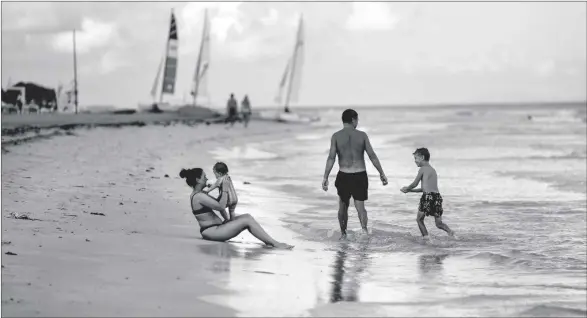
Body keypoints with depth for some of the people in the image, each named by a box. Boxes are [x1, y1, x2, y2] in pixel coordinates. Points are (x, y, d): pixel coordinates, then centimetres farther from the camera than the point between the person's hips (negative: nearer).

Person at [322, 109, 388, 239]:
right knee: (360, 206, 2)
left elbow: (331, 157, -9)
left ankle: (343, 234, 28)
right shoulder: (362, 135, -1)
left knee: (343, 206, 18)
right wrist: (382, 173, 7)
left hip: (344, 176, 0)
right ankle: (364, 229, -24)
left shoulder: (336, 136, -3)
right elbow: (372, 156, 0)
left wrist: (325, 177, -6)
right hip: (360, 175, 0)